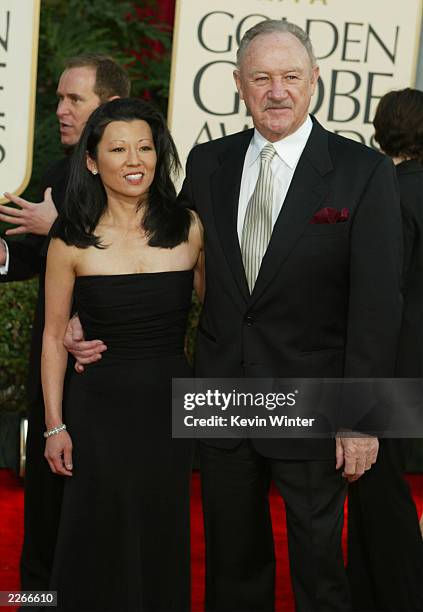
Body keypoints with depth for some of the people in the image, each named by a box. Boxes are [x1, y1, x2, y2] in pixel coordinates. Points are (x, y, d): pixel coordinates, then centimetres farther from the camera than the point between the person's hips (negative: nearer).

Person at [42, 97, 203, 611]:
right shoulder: (72, 241, -6)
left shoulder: (189, 230, -2)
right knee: (99, 545, 8)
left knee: (162, 542, 13)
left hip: (170, 405, 2)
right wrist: (55, 426, -2)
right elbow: (54, 337, 0)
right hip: (99, 408, -1)